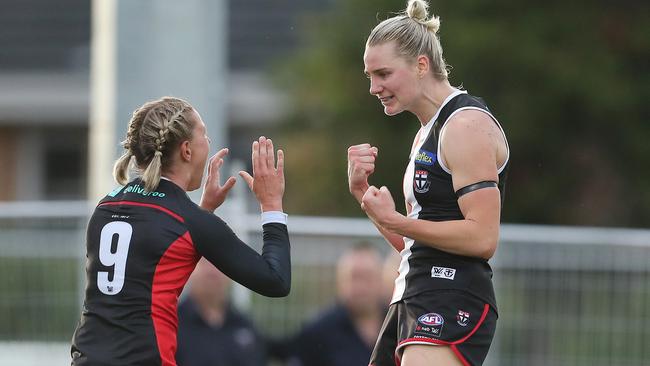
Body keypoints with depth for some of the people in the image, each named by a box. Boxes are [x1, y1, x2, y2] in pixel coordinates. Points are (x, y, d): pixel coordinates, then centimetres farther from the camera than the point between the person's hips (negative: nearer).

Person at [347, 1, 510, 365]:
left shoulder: (467, 124, -10)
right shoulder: (427, 132, 21)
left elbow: (483, 238, -19)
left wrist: (392, 220, -16)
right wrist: (362, 190, 10)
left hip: (452, 305, -11)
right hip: (412, 300, 11)